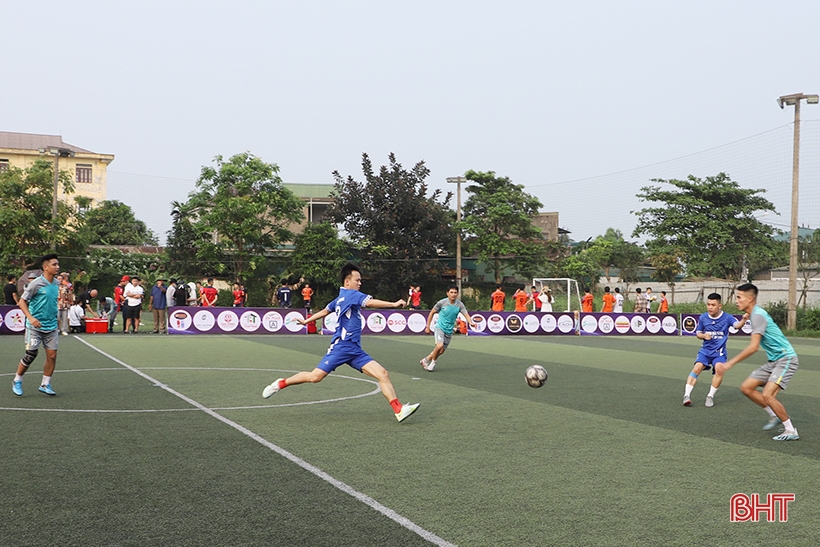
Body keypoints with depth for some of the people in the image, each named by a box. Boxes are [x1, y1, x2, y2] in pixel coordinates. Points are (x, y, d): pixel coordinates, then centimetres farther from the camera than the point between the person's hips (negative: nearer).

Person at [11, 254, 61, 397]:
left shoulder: (57, 284, 5)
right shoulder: (36, 283, -13)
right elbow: (21, 301, -9)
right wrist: (30, 318, -22)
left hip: (51, 327, 5)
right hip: (35, 326, -5)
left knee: (52, 355, 1)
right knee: (31, 354, -5)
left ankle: (45, 385, 15)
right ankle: (17, 381, 17)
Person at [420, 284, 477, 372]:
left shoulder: (459, 304, -7)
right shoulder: (442, 303, -13)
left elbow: (466, 315, -16)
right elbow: (432, 313, -1)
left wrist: (471, 323, -37)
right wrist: (428, 326, -1)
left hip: (449, 331, 4)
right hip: (440, 327, -4)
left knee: (441, 351, 8)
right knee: (439, 345, -25)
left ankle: (426, 360, 31)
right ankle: (433, 362, 1)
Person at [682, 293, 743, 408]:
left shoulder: (726, 318, -8)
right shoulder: (703, 317, 0)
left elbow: (737, 325, -27)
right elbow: (698, 333, 13)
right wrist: (703, 335, -10)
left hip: (719, 352, -2)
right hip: (705, 350, 2)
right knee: (697, 368, -19)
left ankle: (710, 396, -5)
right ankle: (687, 395, -17)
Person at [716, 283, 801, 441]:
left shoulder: (758, 315, -20)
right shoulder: (754, 314, 9)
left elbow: (753, 347, -28)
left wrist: (730, 363, -27)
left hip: (786, 358, -10)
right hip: (773, 360, 10)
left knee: (767, 395, -20)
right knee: (746, 387, 3)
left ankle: (791, 431, -5)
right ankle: (774, 416, 16)